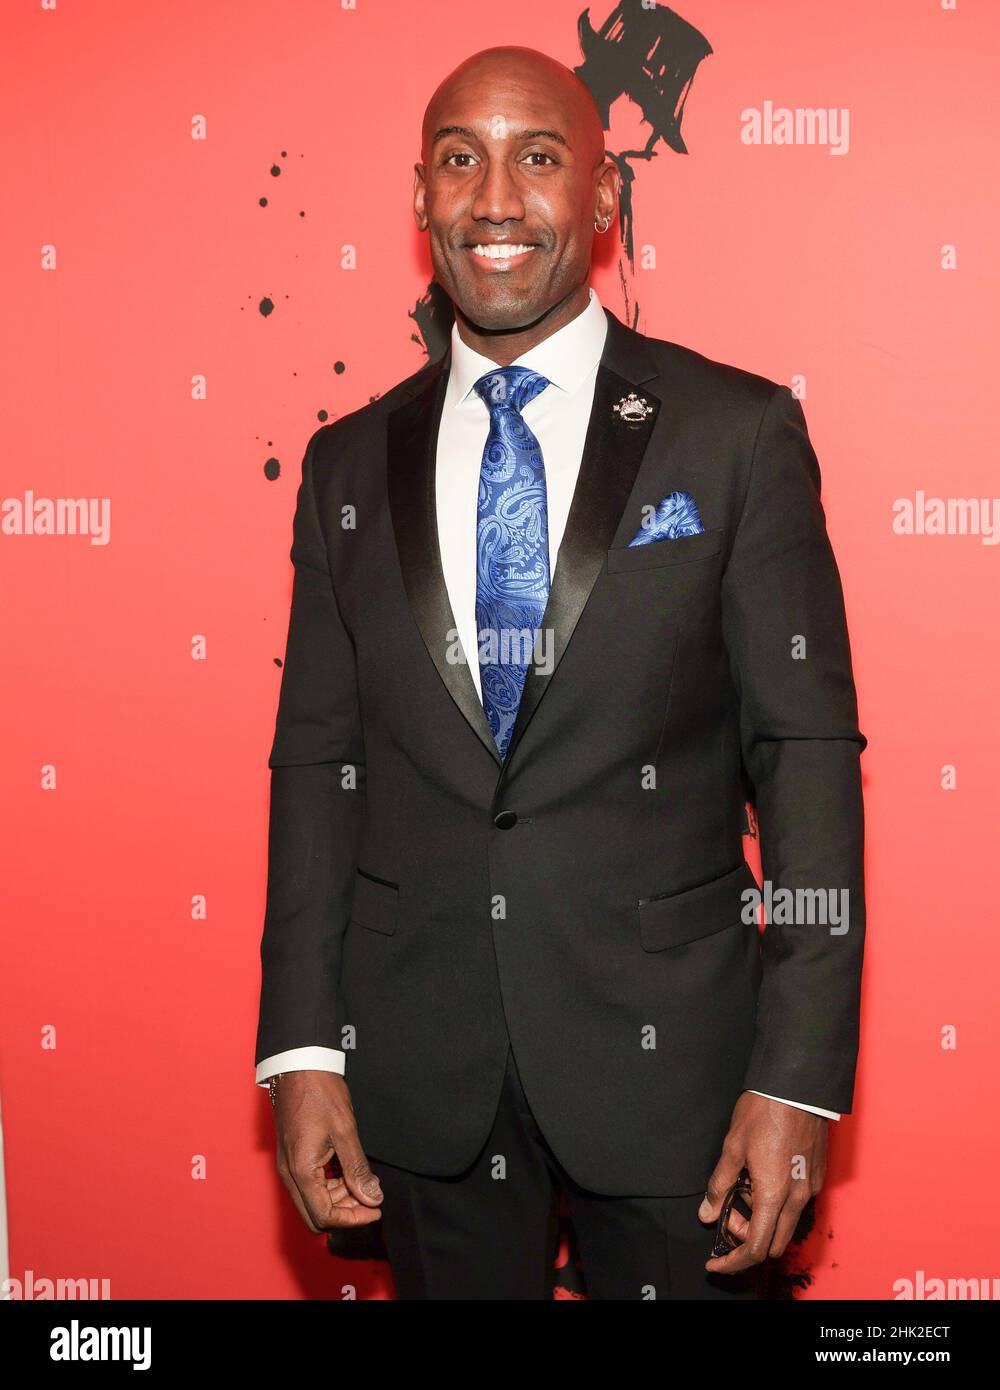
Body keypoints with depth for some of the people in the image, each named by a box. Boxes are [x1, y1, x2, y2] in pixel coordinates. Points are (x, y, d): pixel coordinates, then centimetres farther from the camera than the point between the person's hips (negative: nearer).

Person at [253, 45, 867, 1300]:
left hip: (665, 1042, -2)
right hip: (421, 1051, 3)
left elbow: (808, 750, -6)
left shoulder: (737, 433, -4)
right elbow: (316, 759, 6)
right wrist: (301, 1051, -1)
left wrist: (798, 1077, -12)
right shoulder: (351, 465, 6)